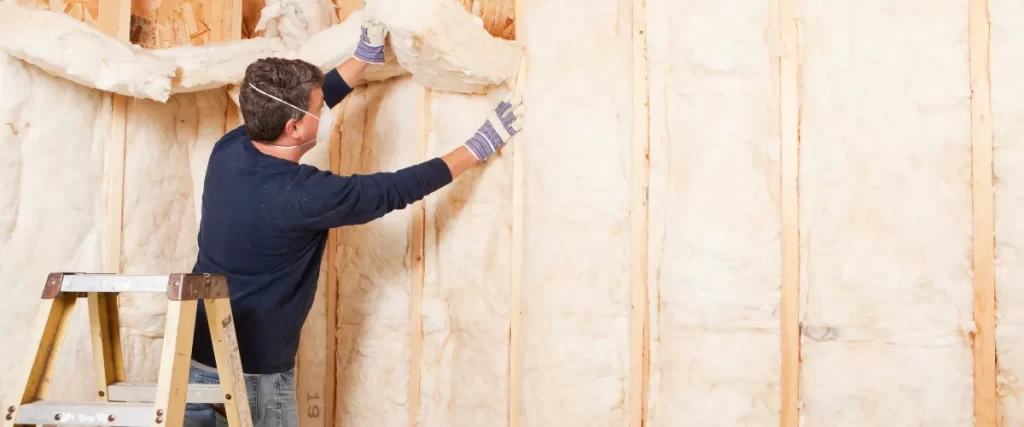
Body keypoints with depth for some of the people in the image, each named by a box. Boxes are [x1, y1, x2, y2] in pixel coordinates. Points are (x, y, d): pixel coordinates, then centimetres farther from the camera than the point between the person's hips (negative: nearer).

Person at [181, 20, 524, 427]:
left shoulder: (228, 150, -5)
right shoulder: (302, 195, -23)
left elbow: (292, 104, 12)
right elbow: (396, 190, -13)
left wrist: (367, 54, 15)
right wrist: (479, 145, -2)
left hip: (194, 359, 7)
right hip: (251, 375, -7)